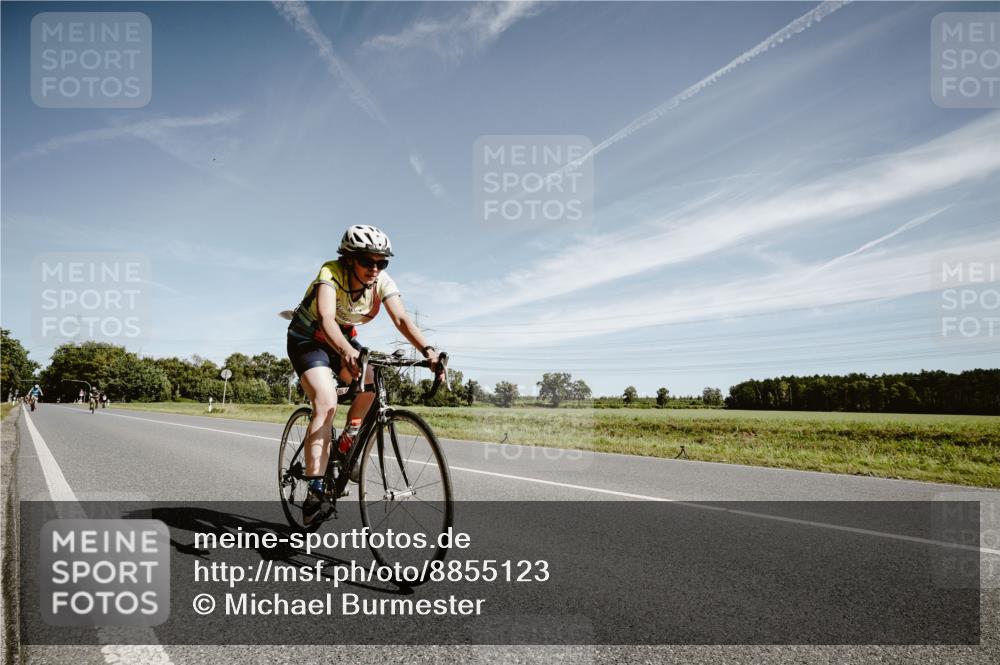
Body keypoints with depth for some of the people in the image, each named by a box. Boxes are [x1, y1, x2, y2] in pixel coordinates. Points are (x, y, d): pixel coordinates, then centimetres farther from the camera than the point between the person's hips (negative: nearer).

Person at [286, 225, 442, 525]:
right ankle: (314, 493, -27)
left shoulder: (382, 282, -17)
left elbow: (401, 319, -30)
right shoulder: (330, 274, -30)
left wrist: (427, 349, -48)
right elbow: (326, 319, -45)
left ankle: (346, 444, 7)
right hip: (307, 339, -5)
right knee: (327, 403, -25)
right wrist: (347, 352, -64)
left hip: (342, 339, 6)